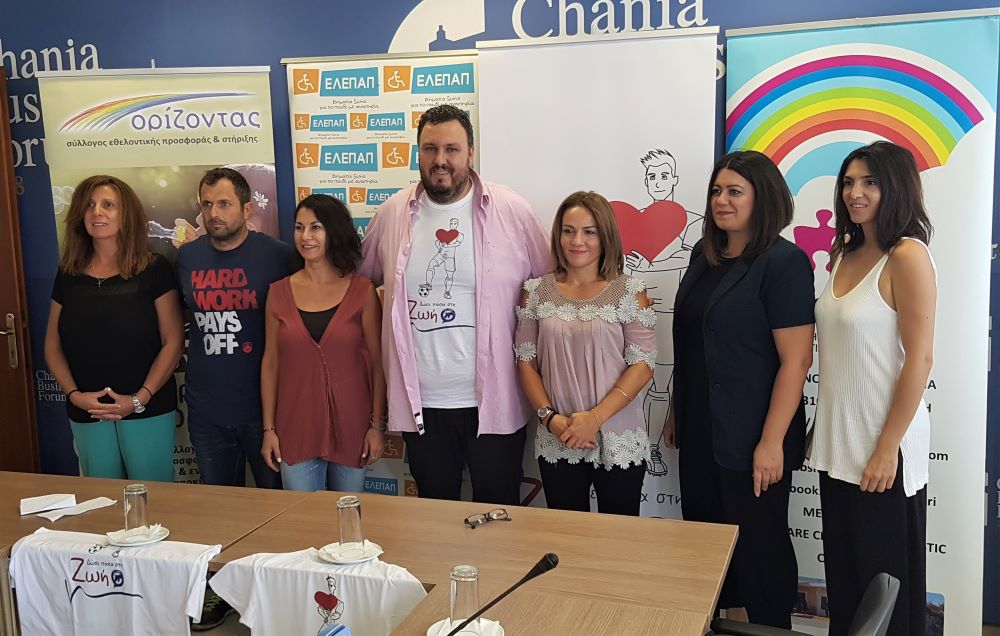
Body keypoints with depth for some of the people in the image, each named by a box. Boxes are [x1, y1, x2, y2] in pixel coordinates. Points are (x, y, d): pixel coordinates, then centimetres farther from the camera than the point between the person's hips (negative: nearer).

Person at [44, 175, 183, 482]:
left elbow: (173, 342, -7)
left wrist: (140, 399, -14)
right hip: (86, 413, 4)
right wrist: (74, 395, -5)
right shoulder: (68, 274, 8)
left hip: (148, 409, -4)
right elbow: (53, 346, 11)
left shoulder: (154, 269, -4)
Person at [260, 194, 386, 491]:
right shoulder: (279, 293, 2)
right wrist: (268, 429, 3)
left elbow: (377, 362, -2)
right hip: (296, 430, 1)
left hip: (350, 427, -1)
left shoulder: (362, 291, -3)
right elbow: (270, 363, 5)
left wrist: (377, 425, -4)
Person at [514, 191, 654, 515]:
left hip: (619, 442, -2)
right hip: (557, 443, 2)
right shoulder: (537, 291, 3)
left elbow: (643, 364, -7)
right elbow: (525, 361, 4)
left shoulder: (629, 291, -4)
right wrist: (550, 417, -9)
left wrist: (595, 417, -15)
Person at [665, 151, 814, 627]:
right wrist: (675, 411, 17)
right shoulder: (704, 254, 8)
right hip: (699, 431, 7)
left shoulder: (784, 262, -13)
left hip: (751, 439, -7)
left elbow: (796, 360, -17)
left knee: (758, 547, 6)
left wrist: (772, 442, -20)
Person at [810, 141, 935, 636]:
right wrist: (823, 431, 13)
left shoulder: (907, 256, -13)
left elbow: (919, 359, -16)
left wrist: (888, 449, -17)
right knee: (843, 575, 17)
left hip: (882, 447, -7)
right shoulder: (847, 255, 10)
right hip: (837, 444, 7)